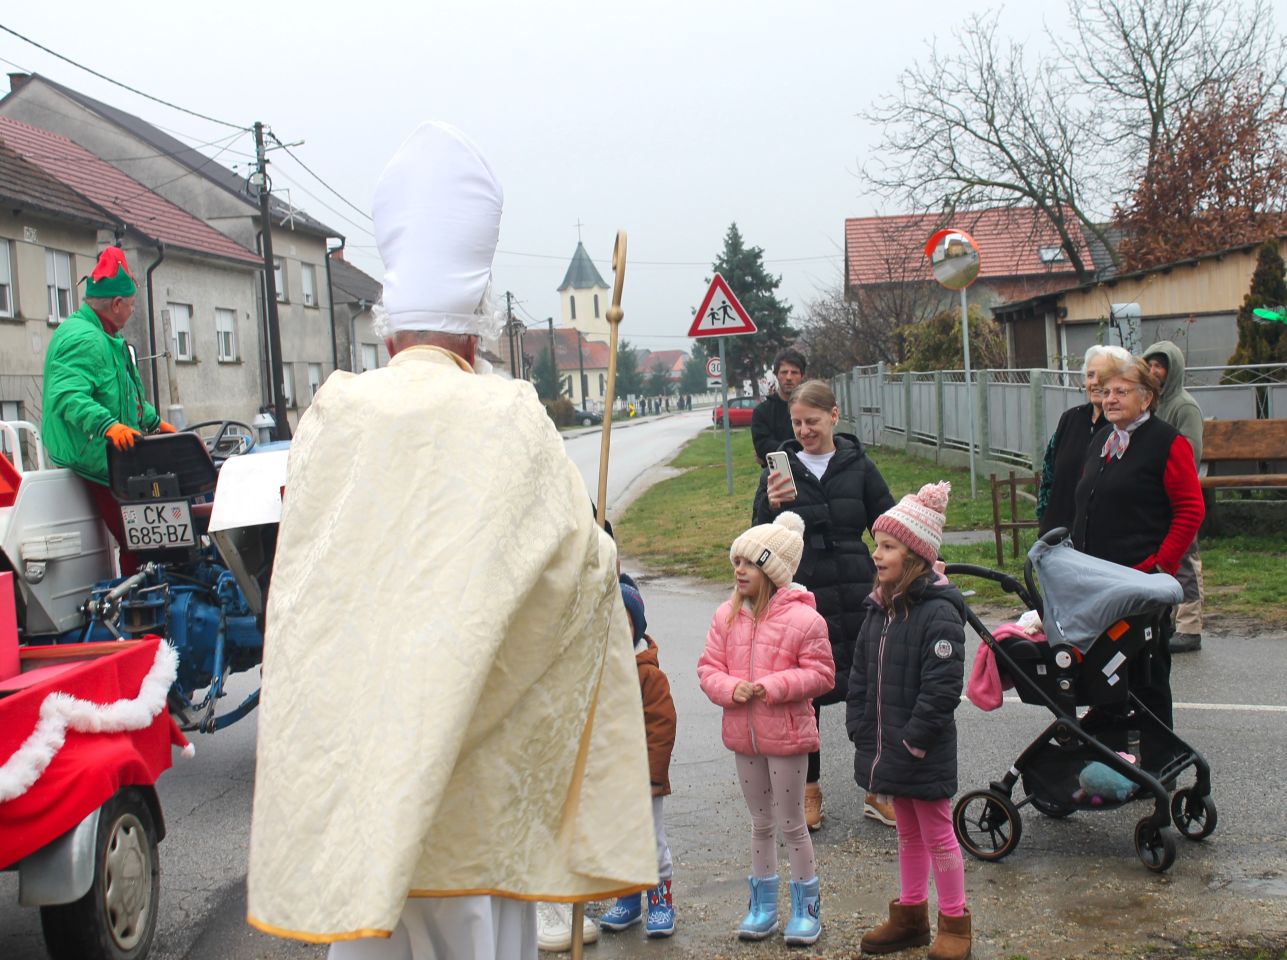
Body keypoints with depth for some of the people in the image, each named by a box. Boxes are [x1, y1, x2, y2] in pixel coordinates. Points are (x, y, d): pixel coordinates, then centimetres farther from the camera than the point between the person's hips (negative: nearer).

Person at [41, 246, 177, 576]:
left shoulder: (104, 337, 19)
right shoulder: (84, 340, -18)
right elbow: (67, 396, -32)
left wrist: (155, 421, 37)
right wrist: (108, 425, -44)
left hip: (114, 459, 11)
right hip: (98, 461, -11)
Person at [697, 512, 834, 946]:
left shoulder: (803, 618, -14)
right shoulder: (727, 615, 1)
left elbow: (820, 673, -12)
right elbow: (708, 667, 4)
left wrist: (772, 686, -22)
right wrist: (730, 688, -17)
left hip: (786, 735, -5)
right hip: (743, 735, 5)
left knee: (791, 824, 6)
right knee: (760, 823, 18)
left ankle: (806, 905, 22)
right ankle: (762, 904, 31)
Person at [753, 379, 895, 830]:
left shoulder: (858, 466, 4)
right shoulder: (781, 469, 2)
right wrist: (772, 506, -19)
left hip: (856, 597, 1)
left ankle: (877, 790, 20)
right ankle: (808, 790, 20)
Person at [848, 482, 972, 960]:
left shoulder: (939, 612, -19)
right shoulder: (880, 608, 7)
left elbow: (941, 689, -23)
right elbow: (860, 677, 12)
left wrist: (912, 742, -20)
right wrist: (860, 730, 6)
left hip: (924, 755, -8)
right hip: (887, 750, 8)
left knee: (937, 833, 6)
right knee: (908, 833, 20)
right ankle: (910, 915, 33)